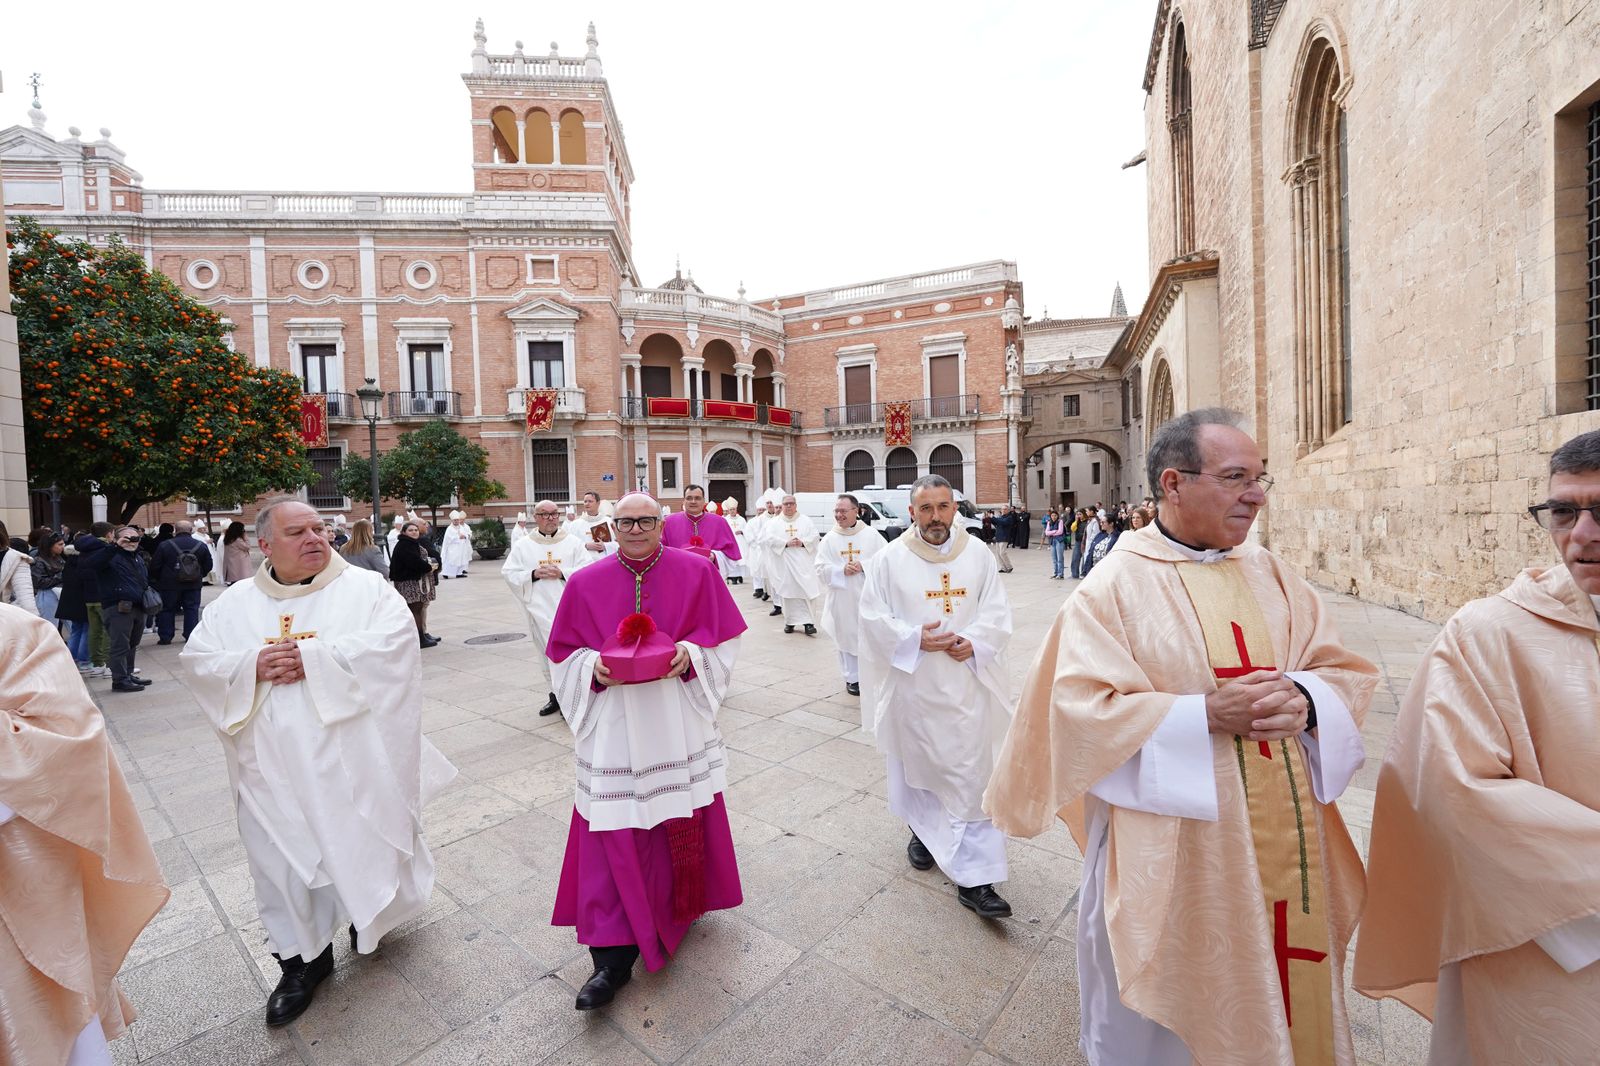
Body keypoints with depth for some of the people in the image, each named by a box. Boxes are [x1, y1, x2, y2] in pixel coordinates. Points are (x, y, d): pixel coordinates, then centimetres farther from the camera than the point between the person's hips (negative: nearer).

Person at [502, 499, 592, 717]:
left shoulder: (573, 542, 2)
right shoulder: (522, 546, 7)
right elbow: (509, 574, 4)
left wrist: (562, 573, -15)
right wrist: (533, 574, -11)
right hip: (540, 609, 3)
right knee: (546, 654, 11)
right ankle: (555, 695, 24)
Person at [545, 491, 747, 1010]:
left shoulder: (695, 572, -2)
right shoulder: (585, 583, 0)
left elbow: (723, 634, 0)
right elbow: (566, 653, 5)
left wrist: (690, 653, -18)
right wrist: (593, 666, -15)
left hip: (679, 719, 1)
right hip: (613, 724, 0)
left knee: (684, 821, 14)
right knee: (613, 831, 0)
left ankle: (683, 900, 42)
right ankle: (613, 954, 13)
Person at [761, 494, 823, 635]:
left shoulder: (806, 521, 9)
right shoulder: (774, 522, 8)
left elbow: (815, 536, 2)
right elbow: (770, 538, -4)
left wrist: (802, 542, -14)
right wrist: (786, 543, -15)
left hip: (803, 562, 0)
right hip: (784, 563, 1)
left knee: (807, 591, -7)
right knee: (788, 592, 1)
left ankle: (809, 623, -5)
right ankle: (790, 622, 12)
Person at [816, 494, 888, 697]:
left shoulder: (871, 534, 0)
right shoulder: (829, 539, 3)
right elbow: (821, 569, 0)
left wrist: (863, 566, -16)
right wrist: (842, 570, -16)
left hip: (868, 596, -1)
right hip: (842, 598, 1)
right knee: (847, 637, 5)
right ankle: (852, 678, 18)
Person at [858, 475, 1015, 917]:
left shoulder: (979, 556, -1)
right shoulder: (890, 559, -6)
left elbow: (997, 613, 1)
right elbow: (873, 617, -6)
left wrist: (974, 642, -16)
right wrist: (915, 639, -18)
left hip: (967, 685, 1)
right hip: (913, 685, -1)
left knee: (974, 775, 2)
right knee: (917, 762, 16)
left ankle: (974, 878, 14)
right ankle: (924, 830, 44)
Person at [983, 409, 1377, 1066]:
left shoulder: (1270, 575, 3)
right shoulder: (1116, 585, -14)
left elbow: (1346, 672, 5)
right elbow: (1083, 710, -19)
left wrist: (1304, 698, -17)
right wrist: (1207, 714, -25)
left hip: (1286, 842, 6)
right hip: (1173, 855, -5)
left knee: (1286, 992, 26)